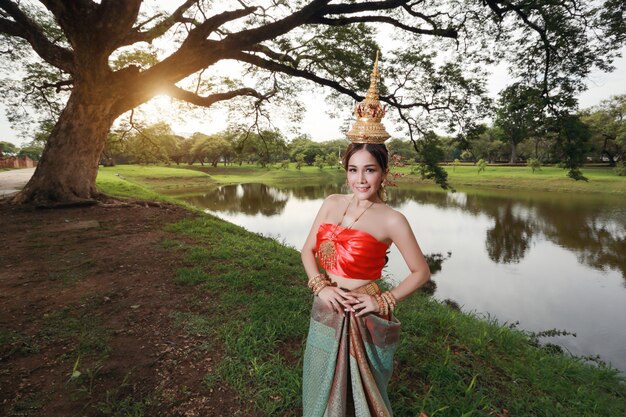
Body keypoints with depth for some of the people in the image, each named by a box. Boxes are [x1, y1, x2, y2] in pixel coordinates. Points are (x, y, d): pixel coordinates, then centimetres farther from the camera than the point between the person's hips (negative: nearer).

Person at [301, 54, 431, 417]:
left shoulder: (392, 220, -14)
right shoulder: (332, 203, 0)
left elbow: (421, 272, -6)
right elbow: (308, 251, 5)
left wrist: (383, 301, -12)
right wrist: (321, 288, -9)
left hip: (364, 320, -4)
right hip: (326, 313, 5)